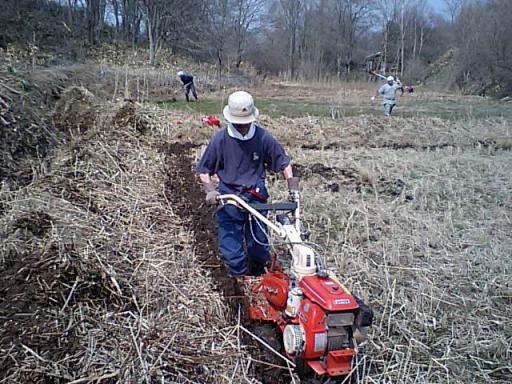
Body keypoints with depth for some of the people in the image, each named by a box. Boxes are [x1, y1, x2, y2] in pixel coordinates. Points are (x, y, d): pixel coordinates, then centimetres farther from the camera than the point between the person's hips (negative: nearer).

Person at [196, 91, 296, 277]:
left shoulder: (263, 138, -8)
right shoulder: (220, 139, -9)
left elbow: (283, 162, 5)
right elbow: (204, 171, 0)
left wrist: (292, 187, -6)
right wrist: (210, 190, -16)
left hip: (256, 197, 1)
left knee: (259, 245, 12)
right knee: (231, 249, 0)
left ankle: (258, 280, 33)